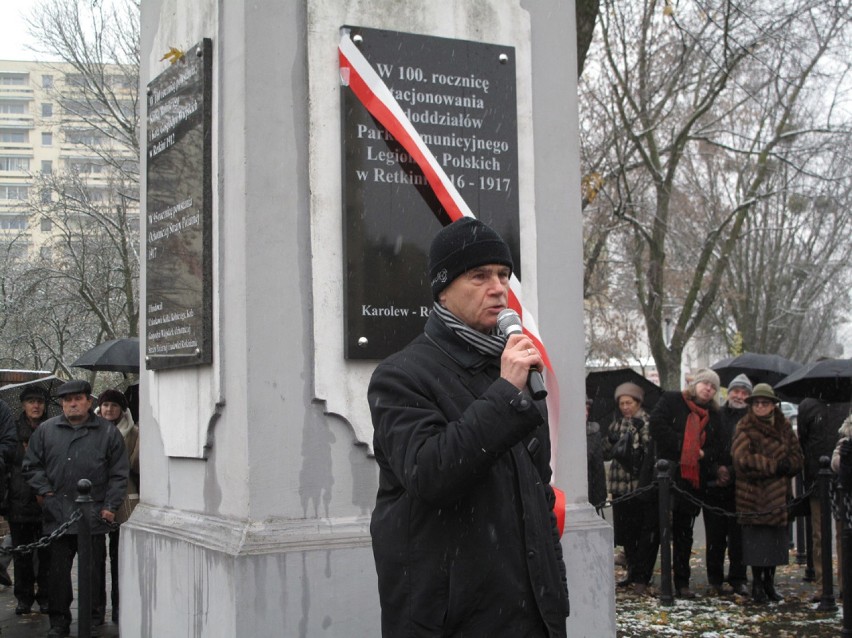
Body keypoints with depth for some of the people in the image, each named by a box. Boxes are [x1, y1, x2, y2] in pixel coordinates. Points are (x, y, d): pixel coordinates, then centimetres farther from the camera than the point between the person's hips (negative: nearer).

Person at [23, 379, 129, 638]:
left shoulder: (108, 432, 3)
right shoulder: (46, 430, 8)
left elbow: (118, 474, 4)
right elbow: (32, 465, 15)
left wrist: (110, 506, -1)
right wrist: (44, 490, 3)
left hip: (94, 517, -1)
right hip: (57, 516, 2)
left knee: (93, 571, 6)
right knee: (58, 570, 7)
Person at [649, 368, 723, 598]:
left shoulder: (713, 415, 17)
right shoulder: (672, 400, 2)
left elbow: (714, 447, 15)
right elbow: (657, 425, -11)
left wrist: (703, 454, -6)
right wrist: (681, 445, -12)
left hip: (694, 478, 5)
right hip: (668, 473, -5)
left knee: (684, 531, 10)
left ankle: (682, 583, 15)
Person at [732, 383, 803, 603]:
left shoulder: (784, 426, 11)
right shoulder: (745, 427, -3)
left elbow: (797, 457, 9)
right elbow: (742, 458, -15)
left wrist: (786, 465, -13)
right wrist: (774, 465, -15)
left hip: (778, 493, 4)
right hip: (753, 494, -4)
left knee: (776, 539, 7)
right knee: (756, 539, -3)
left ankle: (769, 583, 20)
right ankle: (757, 584, 8)